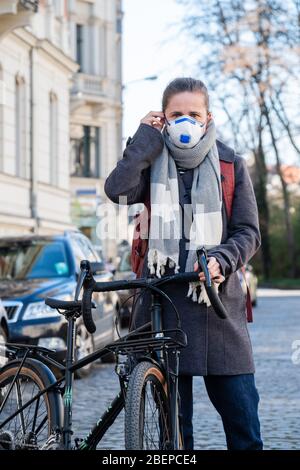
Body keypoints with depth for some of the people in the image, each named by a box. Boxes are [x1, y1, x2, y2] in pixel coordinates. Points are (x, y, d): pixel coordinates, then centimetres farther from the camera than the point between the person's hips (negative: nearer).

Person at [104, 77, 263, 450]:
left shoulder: (230, 164, 9)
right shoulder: (152, 162, 9)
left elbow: (248, 232, 6)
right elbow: (118, 191, -13)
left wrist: (221, 261, -14)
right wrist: (147, 138, -4)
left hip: (218, 301, 0)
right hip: (163, 299, 1)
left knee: (242, 415, -2)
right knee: (173, 422, 6)